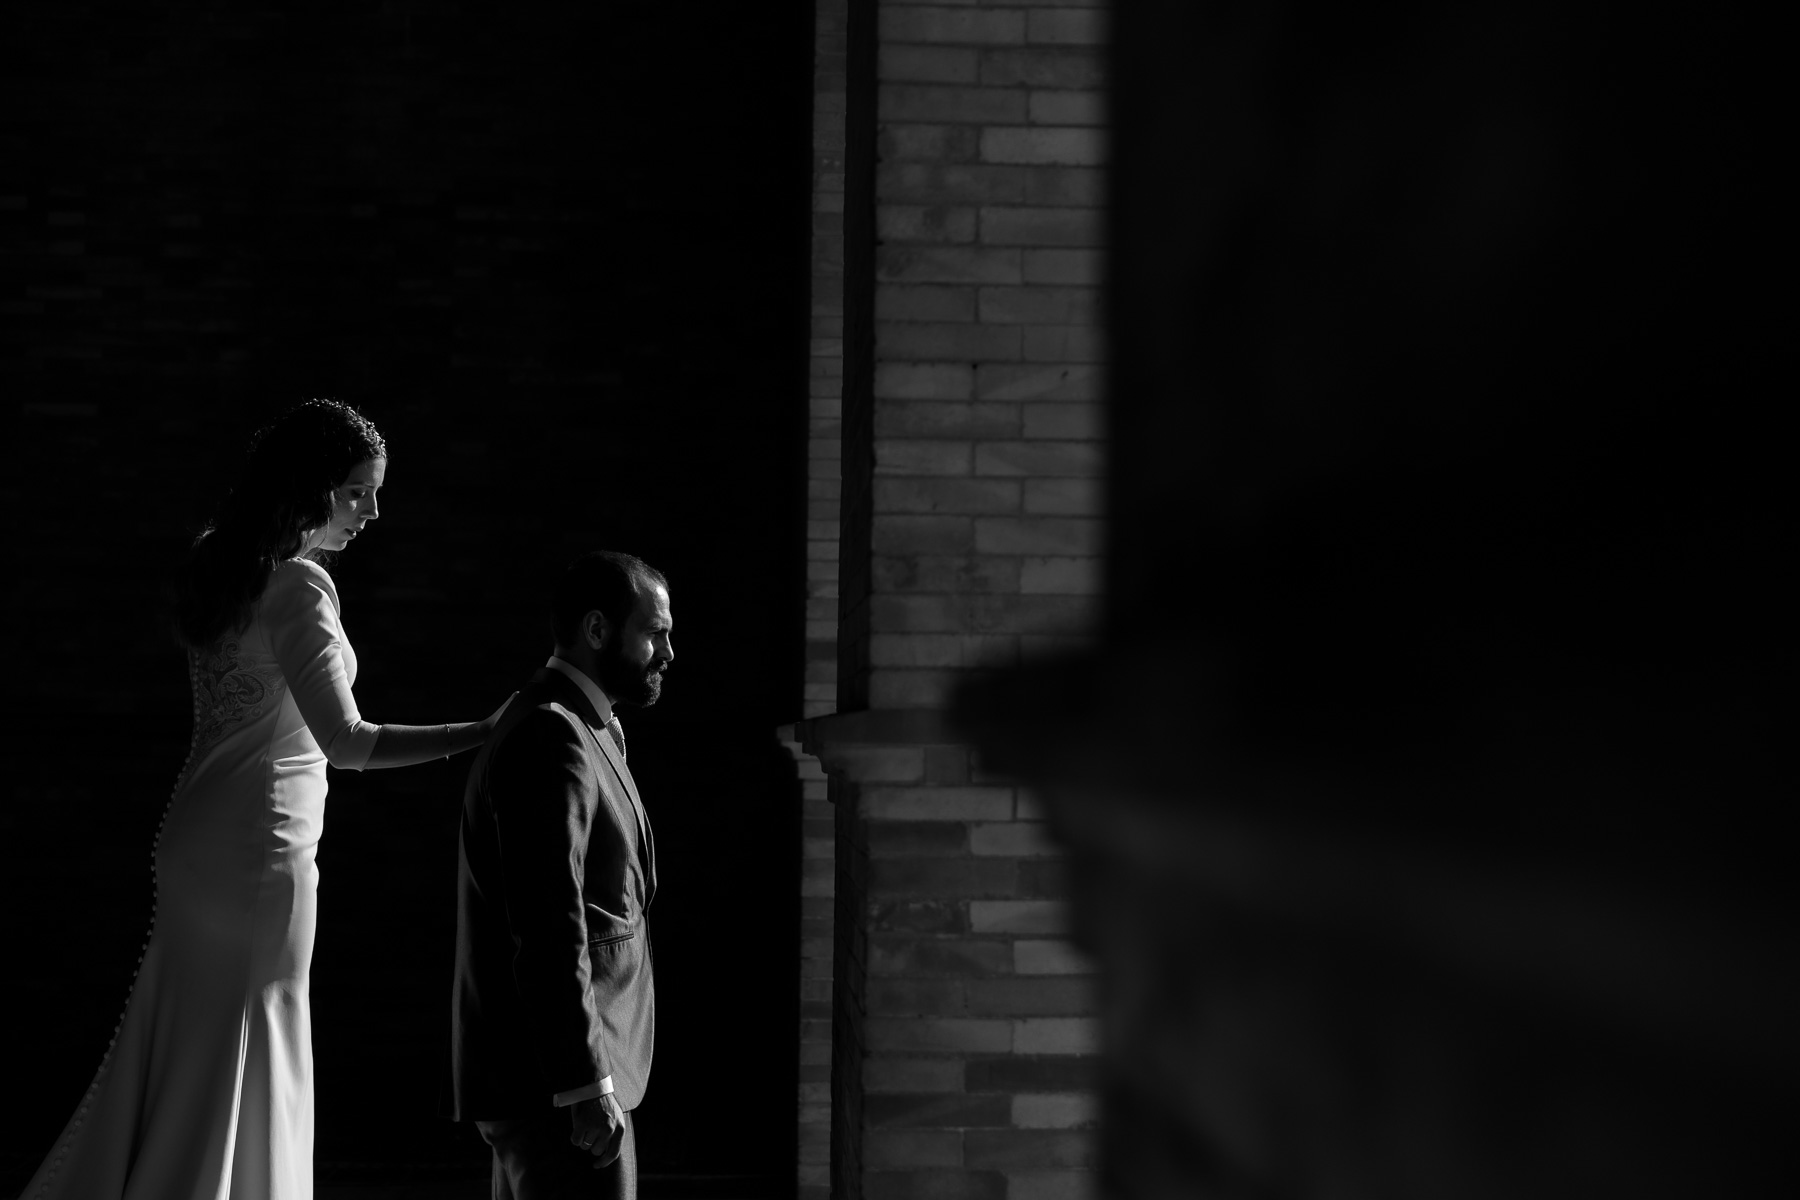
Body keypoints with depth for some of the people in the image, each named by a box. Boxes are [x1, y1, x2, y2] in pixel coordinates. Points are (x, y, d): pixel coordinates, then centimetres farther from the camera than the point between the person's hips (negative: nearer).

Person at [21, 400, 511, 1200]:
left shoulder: (222, 566, 8)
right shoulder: (300, 588, -19)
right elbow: (345, 741, -27)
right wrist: (482, 733, -29)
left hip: (198, 832, 9)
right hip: (263, 844, -9)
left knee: (174, 1053, 15)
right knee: (235, 1063, 3)